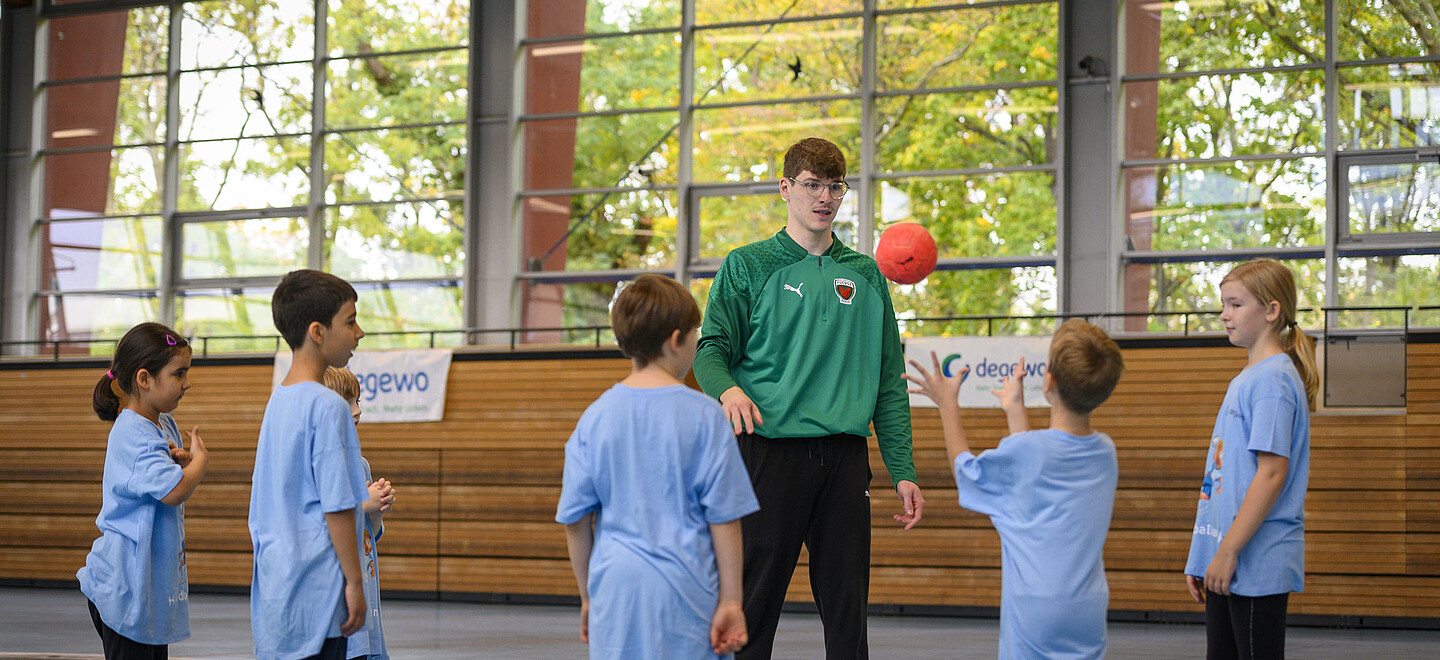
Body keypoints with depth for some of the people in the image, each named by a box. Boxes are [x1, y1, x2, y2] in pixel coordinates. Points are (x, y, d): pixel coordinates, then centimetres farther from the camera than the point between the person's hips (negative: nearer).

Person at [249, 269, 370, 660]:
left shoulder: (278, 401, 13)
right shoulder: (328, 407, -13)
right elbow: (337, 506, -16)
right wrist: (354, 582, -10)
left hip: (274, 589, 9)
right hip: (314, 594, -9)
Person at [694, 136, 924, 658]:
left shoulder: (865, 276, 15)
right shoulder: (747, 267, 6)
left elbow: (889, 382, 14)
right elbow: (711, 351, 0)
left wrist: (902, 471, 7)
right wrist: (728, 389, -23)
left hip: (846, 457, 3)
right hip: (769, 452, -3)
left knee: (848, 612, 3)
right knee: (753, 605, -4)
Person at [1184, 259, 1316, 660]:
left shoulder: (1273, 380, -12)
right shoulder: (1244, 380, 17)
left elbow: (1272, 474, -19)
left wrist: (1228, 552, -20)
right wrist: (1201, 560, 18)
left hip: (1258, 564, -9)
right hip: (1226, 566, 9)